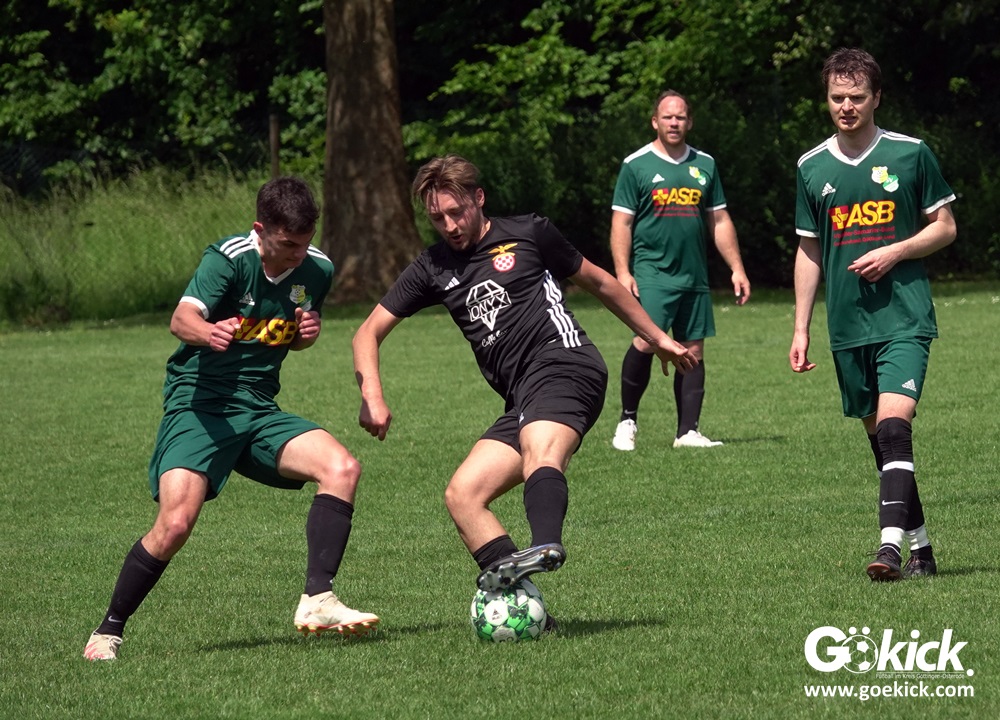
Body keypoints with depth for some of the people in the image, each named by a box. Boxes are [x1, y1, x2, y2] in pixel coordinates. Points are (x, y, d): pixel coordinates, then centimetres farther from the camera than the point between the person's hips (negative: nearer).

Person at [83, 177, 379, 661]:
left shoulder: (318, 270, 2)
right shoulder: (229, 258, -15)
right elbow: (182, 319, -33)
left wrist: (307, 332, -4)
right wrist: (207, 332, -57)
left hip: (259, 411, 5)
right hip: (199, 403, -5)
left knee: (342, 468, -18)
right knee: (175, 523, -22)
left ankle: (317, 602, -17)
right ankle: (108, 633, -3)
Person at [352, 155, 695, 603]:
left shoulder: (528, 234, 10)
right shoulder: (433, 269, 19)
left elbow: (597, 282, 22)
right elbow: (369, 333, 20)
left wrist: (657, 338, 28)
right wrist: (371, 395, 2)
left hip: (561, 362, -6)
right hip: (521, 399, 6)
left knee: (540, 449, -36)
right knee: (461, 495, -10)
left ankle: (546, 547, -64)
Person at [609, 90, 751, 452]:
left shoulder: (704, 165, 13)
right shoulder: (636, 165, 0)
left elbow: (719, 221, 17)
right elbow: (621, 222, -2)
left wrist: (736, 269, 12)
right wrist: (622, 271, -12)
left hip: (694, 277, 5)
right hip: (651, 271, -5)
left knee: (693, 351, 3)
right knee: (645, 342, -19)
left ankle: (688, 431, 7)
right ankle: (627, 419, -2)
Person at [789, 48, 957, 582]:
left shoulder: (910, 154, 0)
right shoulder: (812, 167, 8)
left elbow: (945, 227, 6)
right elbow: (809, 251, 15)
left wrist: (894, 253, -11)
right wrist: (800, 329, 12)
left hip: (905, 317, -4)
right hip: (847, 326, 4)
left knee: (893, 425, -20)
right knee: (879, 437, 8)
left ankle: (891, 544, -27)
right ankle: (920, 546, 18)